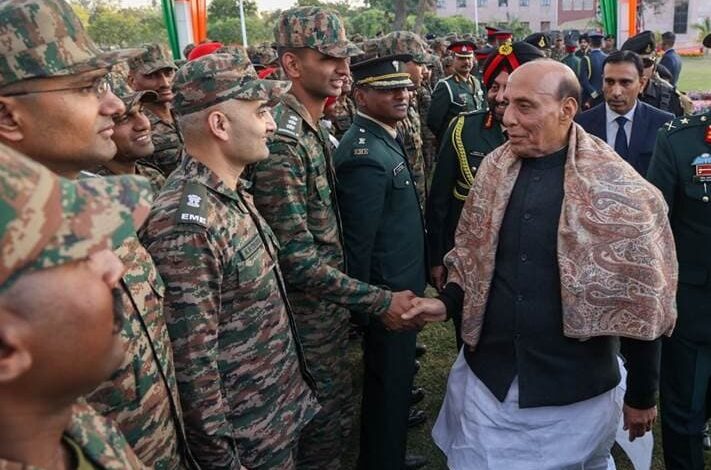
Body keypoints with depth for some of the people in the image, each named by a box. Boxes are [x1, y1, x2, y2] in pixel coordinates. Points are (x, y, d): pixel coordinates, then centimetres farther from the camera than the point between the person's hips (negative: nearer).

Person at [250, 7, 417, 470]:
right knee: (321, 432, 11)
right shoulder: (280, 141, -25)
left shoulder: (316, 130, 5)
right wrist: (380, 301, -21)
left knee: (339, 417, 25)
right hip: (308, 317, -9)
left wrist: (351, 304, 13)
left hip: (330, 308, 9)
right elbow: (297, 260, -27)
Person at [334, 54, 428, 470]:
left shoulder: (386, 137, 7)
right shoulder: (365, 155, -25)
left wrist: (421, 269, 14)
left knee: (395, 379, 23)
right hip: (387, 293, -10)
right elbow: (358, 243, -24)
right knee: (388, 384, 8)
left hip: (401, 285, 10)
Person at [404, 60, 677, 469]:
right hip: (487, 376, 4)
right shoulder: (495, 167, -1)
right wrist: (448, 302, -5)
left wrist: (641, 396, -3)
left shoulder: (619, 190, -15)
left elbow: (641, 301, -9)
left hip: (574, 391, -3)